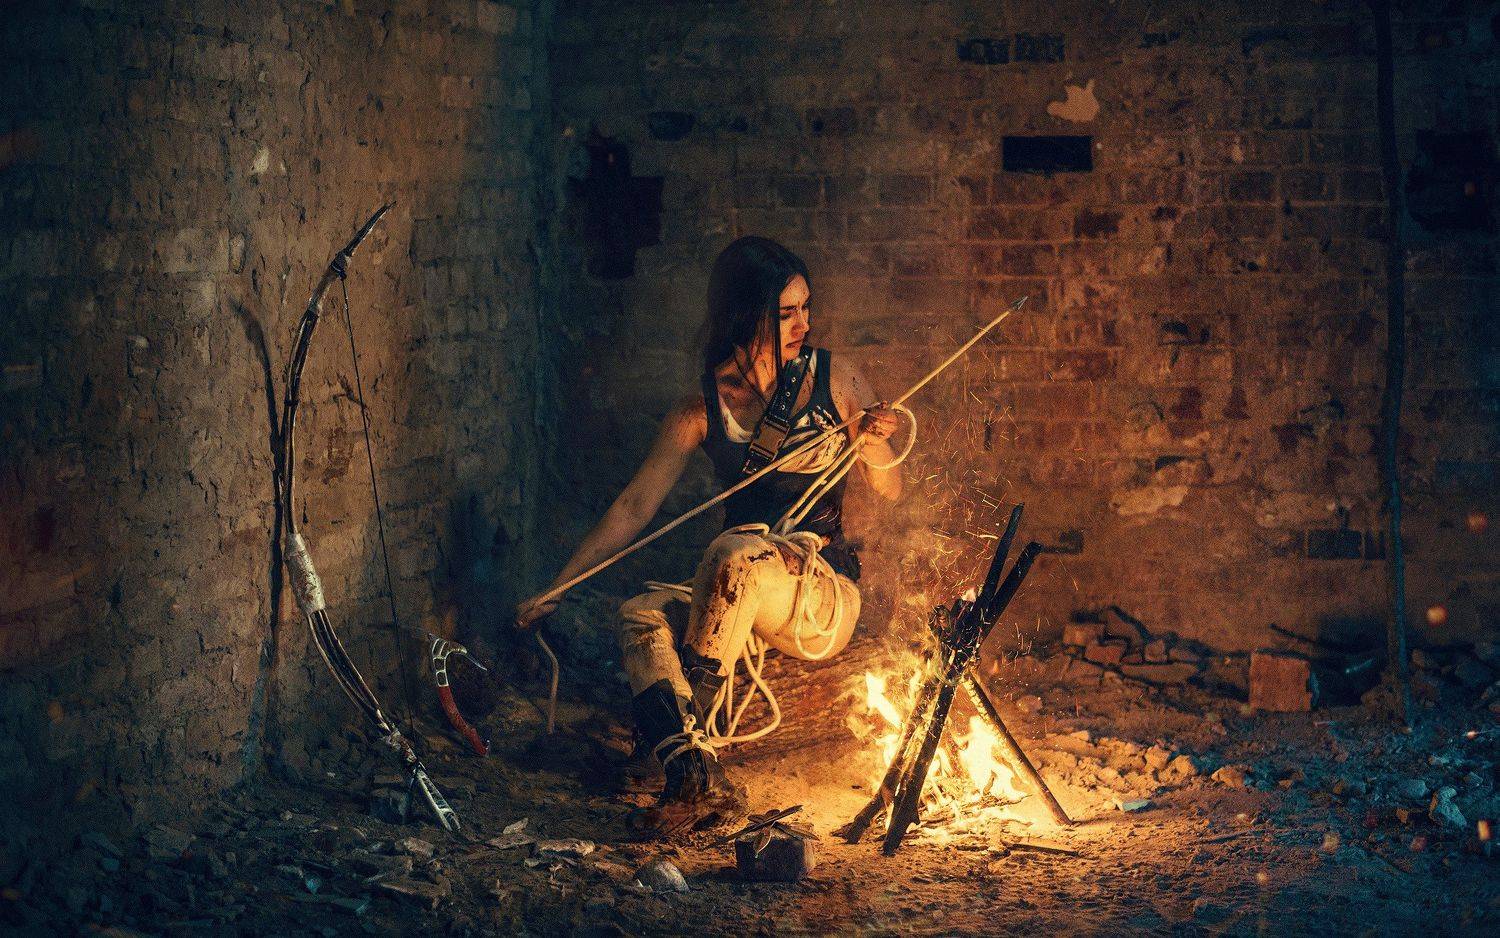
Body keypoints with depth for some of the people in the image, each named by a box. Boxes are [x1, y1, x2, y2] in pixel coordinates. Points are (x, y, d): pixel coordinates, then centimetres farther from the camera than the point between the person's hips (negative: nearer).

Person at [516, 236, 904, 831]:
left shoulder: (832, 379, 1)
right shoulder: (703, 410, 5)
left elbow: (888, 492, 7)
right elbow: (633, 509, 4)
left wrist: (873, 445, -16)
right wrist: (555, 589, -2)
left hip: (828, 603, -3)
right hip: (740, 599, 3)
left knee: (736, 553, -34)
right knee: (640, 615, -24)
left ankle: (682, 729, -22)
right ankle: (696, 775, -41)